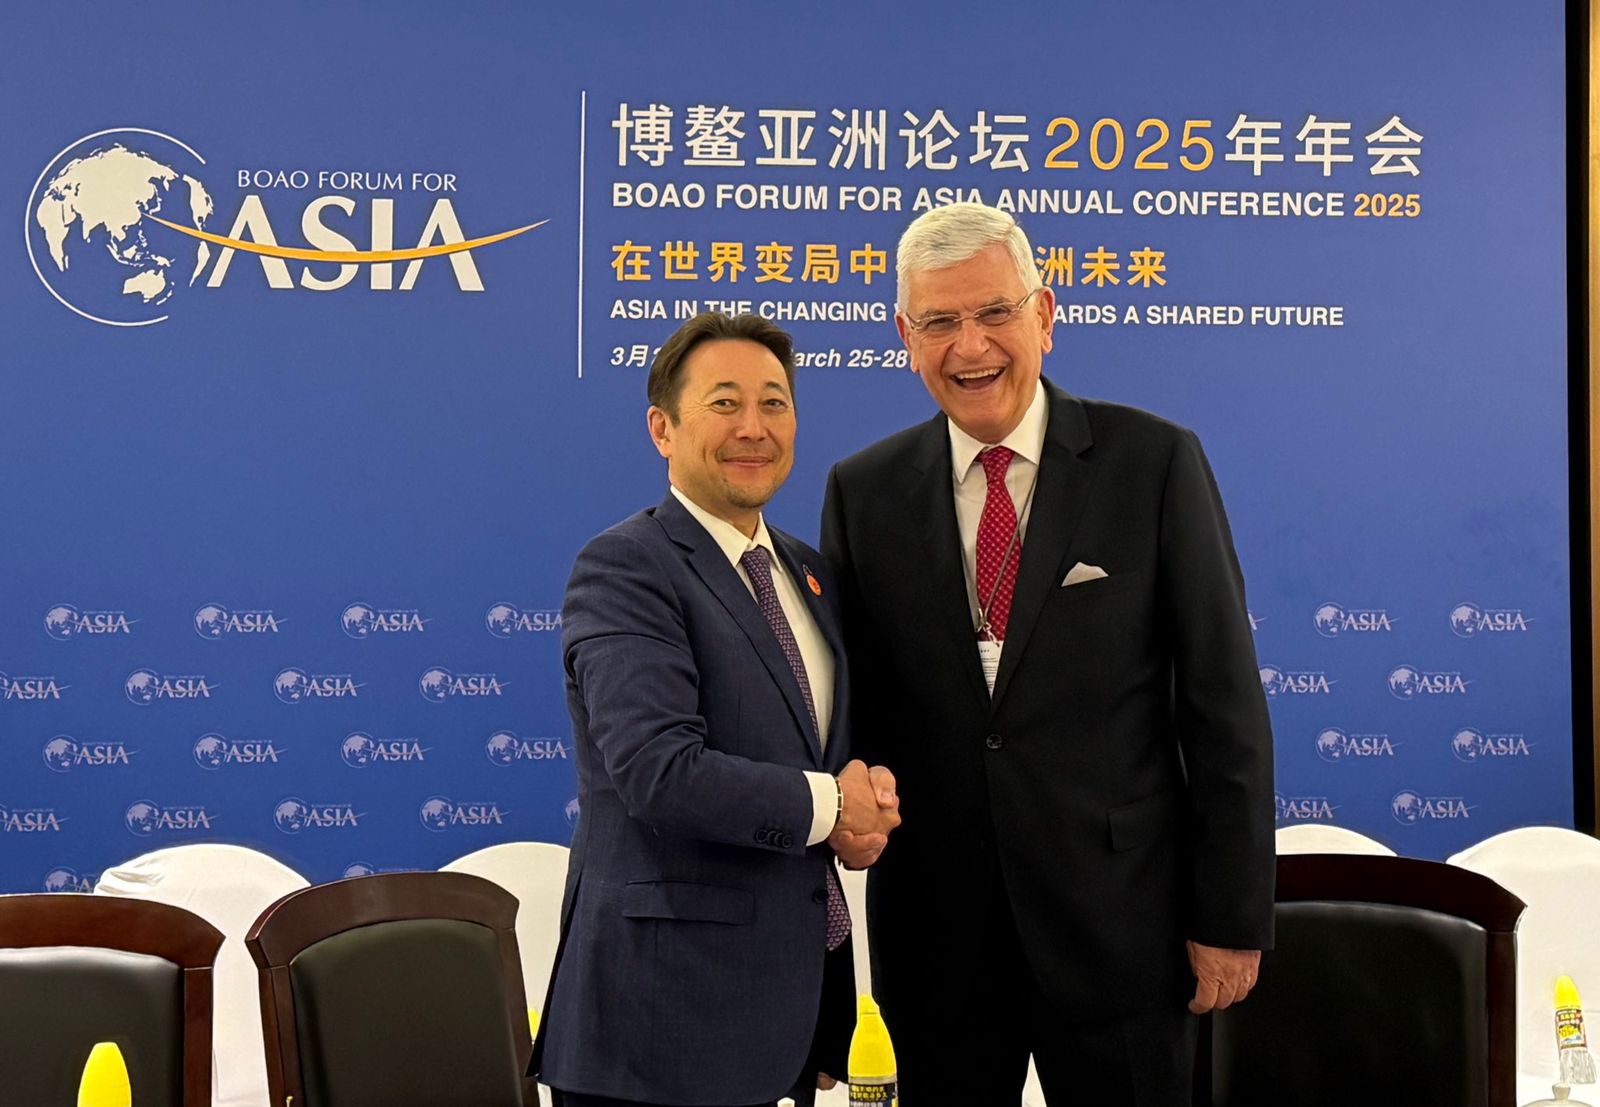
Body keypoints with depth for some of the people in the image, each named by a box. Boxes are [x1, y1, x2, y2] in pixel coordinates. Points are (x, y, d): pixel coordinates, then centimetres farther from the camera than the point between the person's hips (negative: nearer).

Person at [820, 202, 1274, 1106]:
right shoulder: (864, 491, 3)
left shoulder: (1156, 462, -4)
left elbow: (1224, 702, -4)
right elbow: (845, 703, 7)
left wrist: (1234, 916, -6)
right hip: (934, 938, 2)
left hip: (1120, 923, -2)